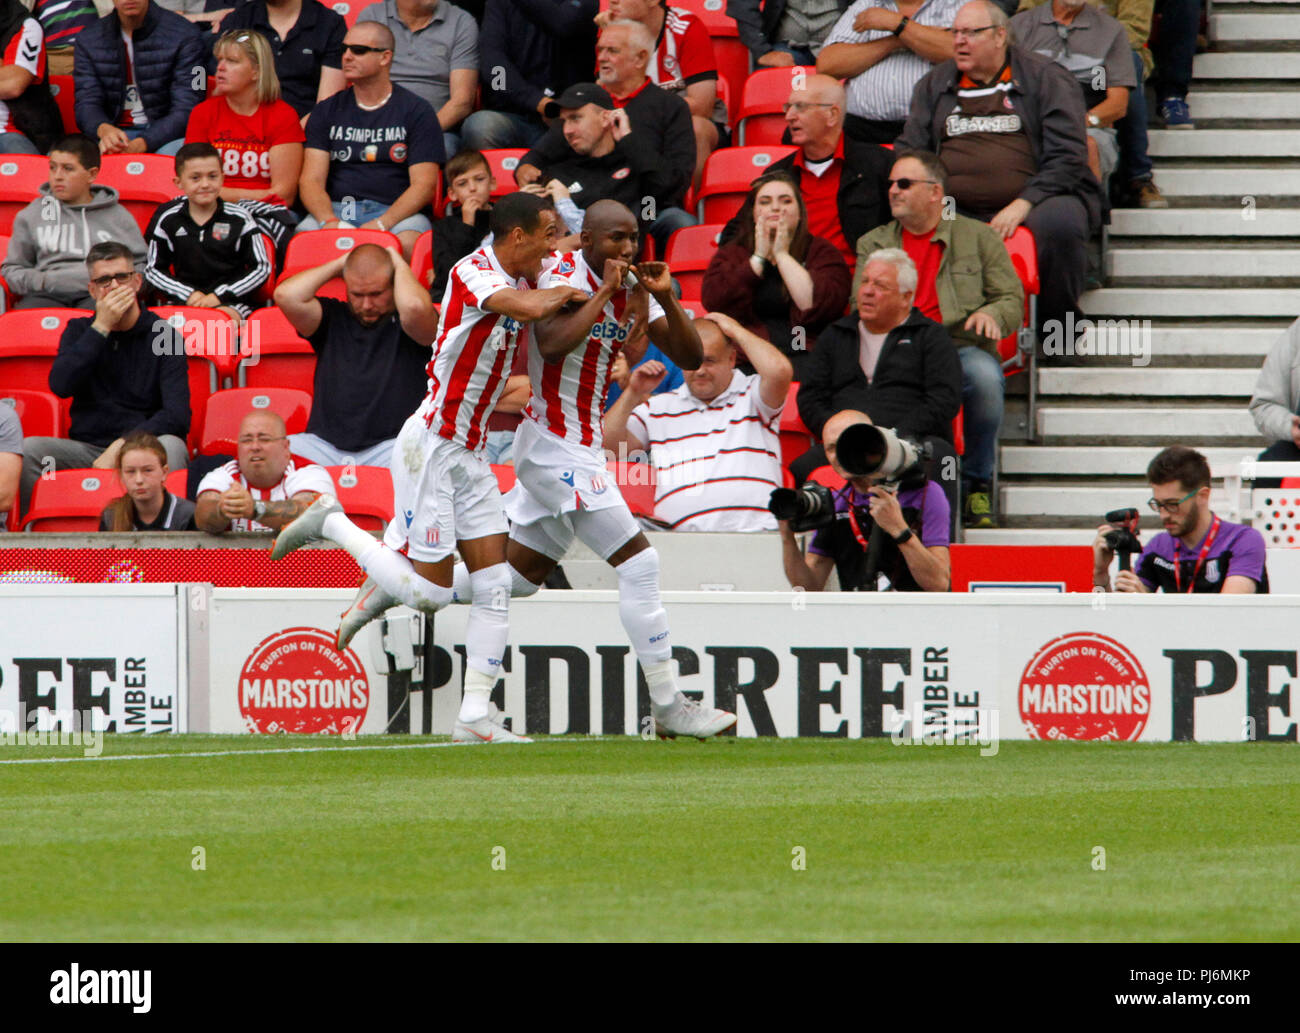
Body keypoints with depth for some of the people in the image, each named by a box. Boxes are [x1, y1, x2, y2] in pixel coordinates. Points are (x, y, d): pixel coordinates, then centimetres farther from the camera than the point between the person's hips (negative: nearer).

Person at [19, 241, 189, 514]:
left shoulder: (163, 335, 0)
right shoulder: (79, 331, 11)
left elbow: (177, 415, -11)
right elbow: (60, 386, -9)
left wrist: (121, 446, -23)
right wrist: (101, 327, -10)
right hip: (86, 448, 2)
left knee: (171, 446, -36)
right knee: (28, 449, -25)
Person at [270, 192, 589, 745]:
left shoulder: (520, 277, 7)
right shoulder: (473, 273, -19)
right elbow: (530, 307, -35)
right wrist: (566, 293, -15)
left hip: (468, 453, 9)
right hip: (430, 445, -9)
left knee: (494, 587, 1)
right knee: (430, 592, -7)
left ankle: (475, 717, 4)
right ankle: (331, 523, 13)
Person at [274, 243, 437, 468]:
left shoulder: (404, 324, 5)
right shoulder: (334, 317, 16)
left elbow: (414, 306, -20)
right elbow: (286, 296, 1)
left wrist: (398, 263, 0)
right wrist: (338, 265, 10)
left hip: (388, 445, -3)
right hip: (325, 445, 3)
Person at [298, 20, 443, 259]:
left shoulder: (416, 111, 7)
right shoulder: (327, 111, 16)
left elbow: (424, 185, -2)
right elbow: (311, 181, 7)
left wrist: (381, 224, -19)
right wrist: (330, 221, -16)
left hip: (396, 212, -2)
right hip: (335, 209, 2)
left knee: (407, 243, -38)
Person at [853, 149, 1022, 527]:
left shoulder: (979, 237, 17)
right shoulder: (873, 244, 23)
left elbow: (1013, 301, 12)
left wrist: (990, 315, -11)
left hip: (963, 350, -1)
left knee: (984, 375, -38)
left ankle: (977, 484, -18)